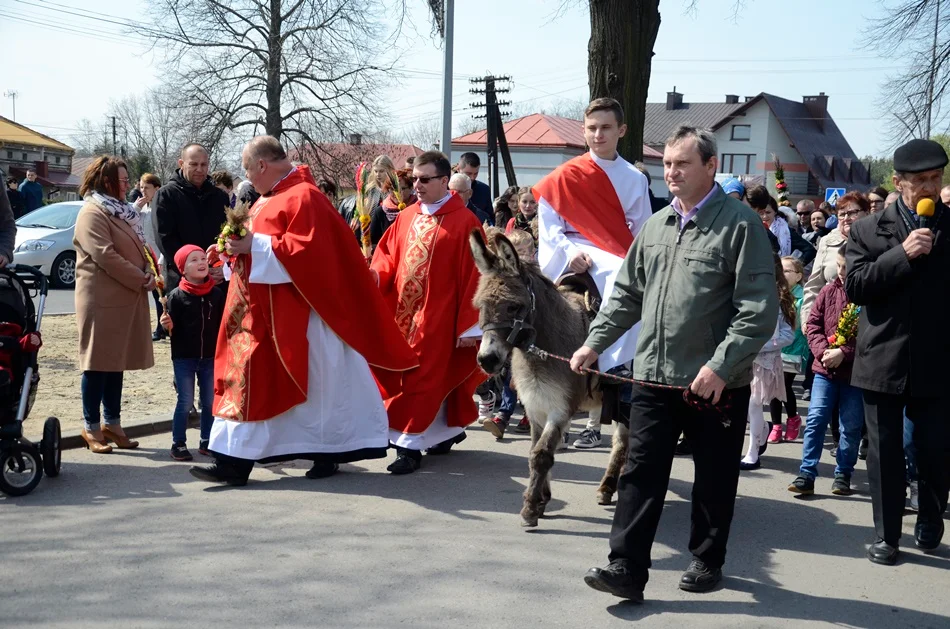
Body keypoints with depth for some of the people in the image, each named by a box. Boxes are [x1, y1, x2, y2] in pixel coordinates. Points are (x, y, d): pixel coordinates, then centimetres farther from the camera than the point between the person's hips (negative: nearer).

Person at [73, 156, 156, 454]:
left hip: (127, 298, 9)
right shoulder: (93, 213, -11)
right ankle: (91, 427, 5)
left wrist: (149, 273, 0)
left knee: (116, 361, 11)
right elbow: (105, 255, -20)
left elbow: (139, 248, 20)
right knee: (98, 362, -3)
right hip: (102, 300, -9)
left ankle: (112, 423, 18)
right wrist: (141, 279, -15)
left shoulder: (122, 211, 18)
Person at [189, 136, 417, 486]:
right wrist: (241, 245, 4)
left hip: (292, 315, -10)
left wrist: (254, 246, -22)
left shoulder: (302, 197, -15)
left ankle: (327, 453, 18)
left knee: (313, 383, 3)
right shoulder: (270, 198, 15)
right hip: (261, 312, 10)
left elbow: (305, 250, -25)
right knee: (249, 380, 8)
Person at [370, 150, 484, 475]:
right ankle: (448, 430, 31)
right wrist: (376, 274, -9)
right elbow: (388, 254, 15)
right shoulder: (406, 217, 9)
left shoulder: (464, 222, -10)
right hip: (403, 313, 6)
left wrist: (469, 325, -13)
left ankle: (410, 445, 0)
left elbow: (473, 277, -11)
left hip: (437, 317, -6)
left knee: (421, 378, -5)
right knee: (439, 378, 15)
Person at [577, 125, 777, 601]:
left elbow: (760, 310, -14)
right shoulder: (656, 226, 11)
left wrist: (720, 366, -20)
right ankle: (626, 569, 6)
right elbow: (627, 294, 19)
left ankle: (707, 561, 28)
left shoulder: (739, 224, -8)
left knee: (714, 481, 11)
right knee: (640, 474, 2)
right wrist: (594, 343, 10)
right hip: (653, 378, 5)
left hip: (717, 384, -5)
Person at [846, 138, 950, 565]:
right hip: (884, 360, 0)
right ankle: (886, 536, 21)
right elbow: (855, 287, -9)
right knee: (885, 453, 8)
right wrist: (903, 254, -16)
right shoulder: (869, 230, 2)